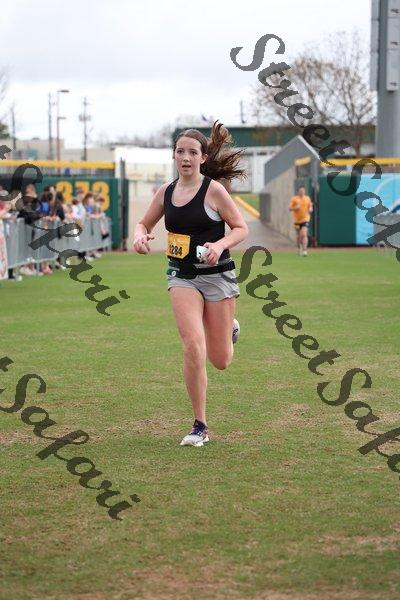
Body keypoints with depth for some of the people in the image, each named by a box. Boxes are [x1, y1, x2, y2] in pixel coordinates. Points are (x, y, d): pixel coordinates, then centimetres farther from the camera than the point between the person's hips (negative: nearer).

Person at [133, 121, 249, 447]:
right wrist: (140, 236, -6)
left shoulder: (213, 189, -10)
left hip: (217, 274, -2)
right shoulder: (166, 191, 4)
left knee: (220, 361, 5)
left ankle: (229, 327, 45)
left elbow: (241, 228, -5)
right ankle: (200, 426, -5)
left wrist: (220, 245, -24)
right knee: (193, 346, -17)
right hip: (182, 276, 2)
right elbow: (144, 223, 18)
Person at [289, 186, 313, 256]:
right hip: (297, 220, 1)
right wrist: (295, 208, -20)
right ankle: (300, 249, 34)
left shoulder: (307, 198, 4)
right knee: (299, 236, 12)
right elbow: (290, 208, -1)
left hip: (305, 219, -1)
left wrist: (310, 209, -8)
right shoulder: (294, 199, -1)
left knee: (304, 234, -18)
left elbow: (310, 207, 15)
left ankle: (304, 251, -22)